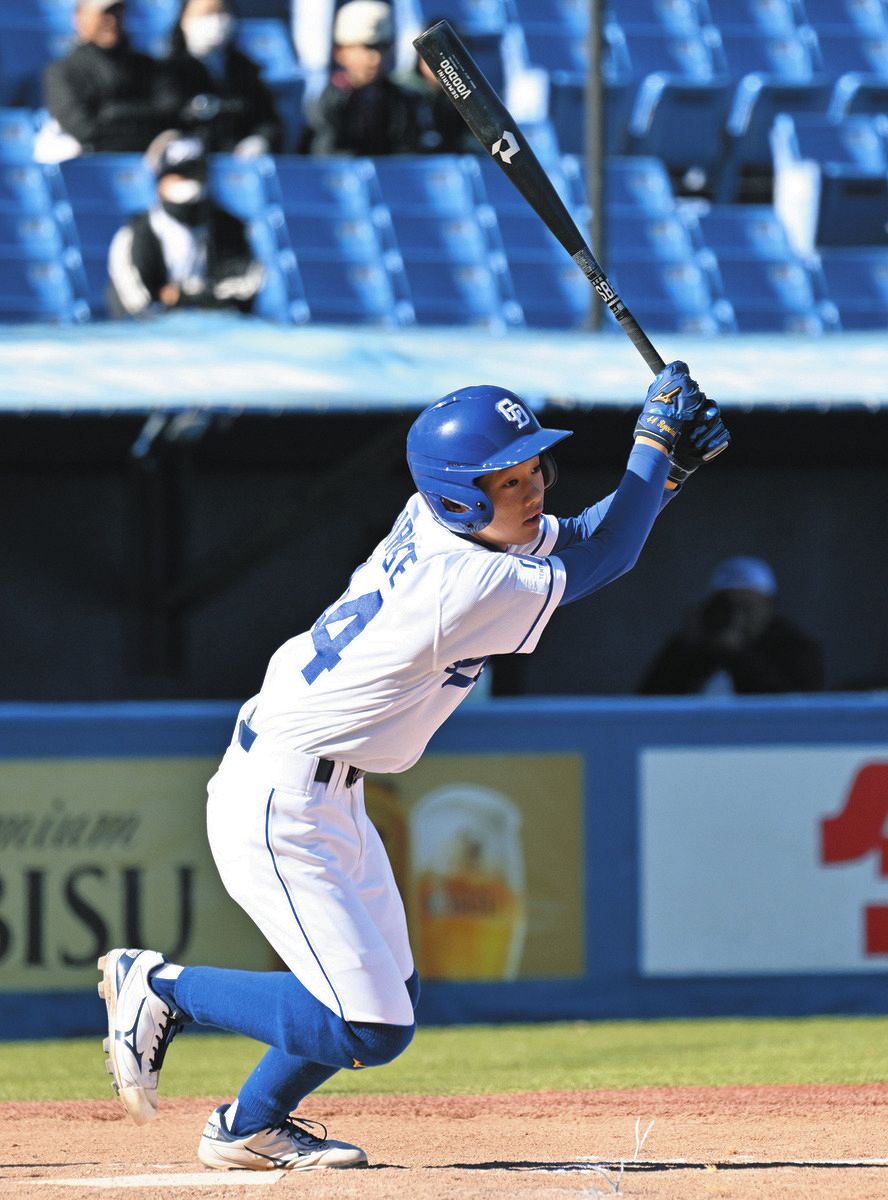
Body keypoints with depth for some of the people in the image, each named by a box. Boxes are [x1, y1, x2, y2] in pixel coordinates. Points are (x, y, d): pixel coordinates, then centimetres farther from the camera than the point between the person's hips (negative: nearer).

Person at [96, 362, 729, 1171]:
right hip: (279, 809, -10)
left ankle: (250, 1127, 33)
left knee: (393, 996, 17)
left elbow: (584, 539, 8)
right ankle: (162, 988, 4)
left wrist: (670, 469, -6)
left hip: (329, 798, 10)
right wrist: (655, 440, -8)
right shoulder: (464, 588, -28)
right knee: (370, 1032, -11)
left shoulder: (439, 523, -2)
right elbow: (602, 561, -14)